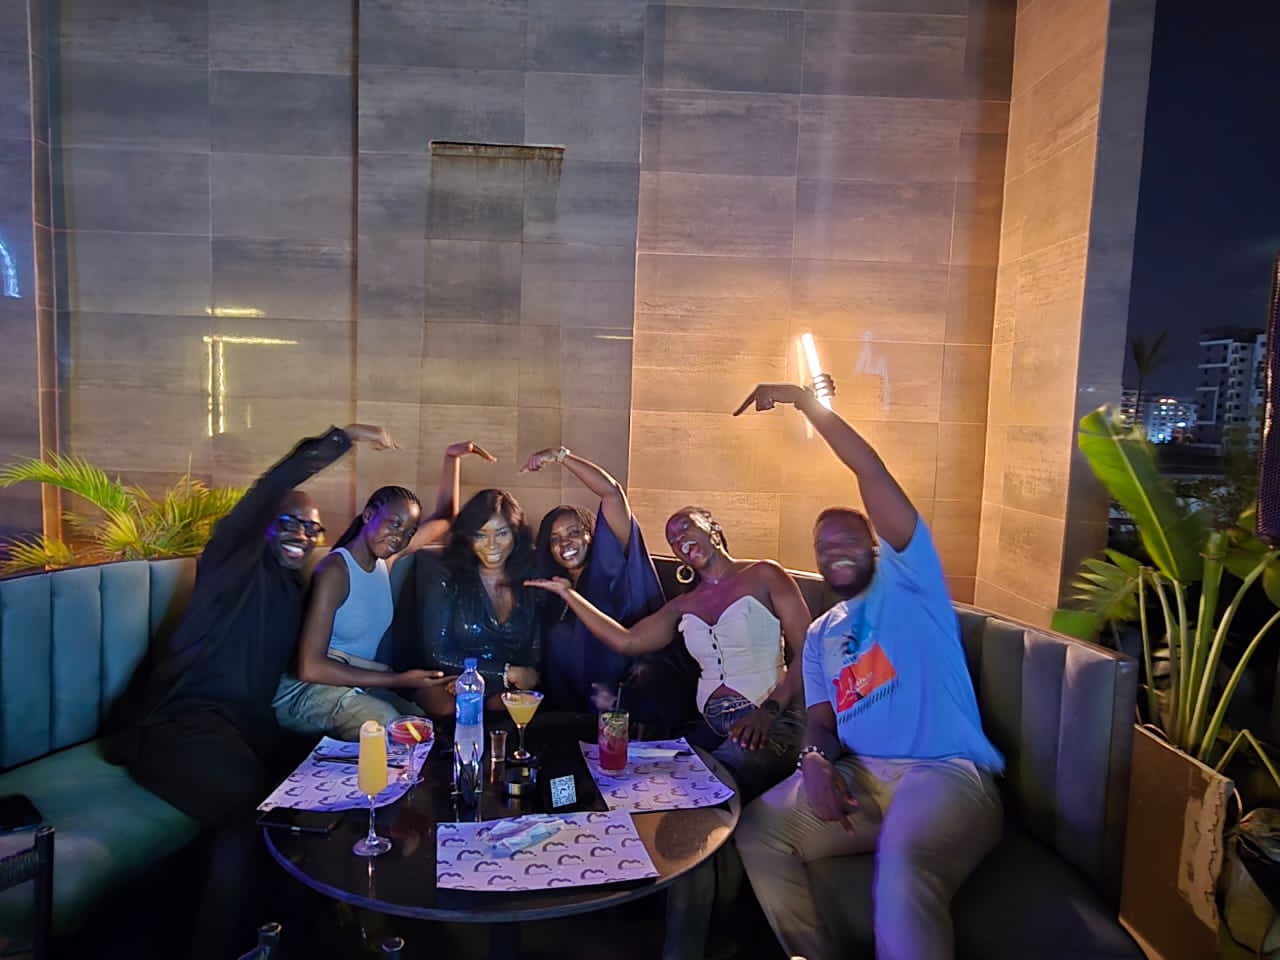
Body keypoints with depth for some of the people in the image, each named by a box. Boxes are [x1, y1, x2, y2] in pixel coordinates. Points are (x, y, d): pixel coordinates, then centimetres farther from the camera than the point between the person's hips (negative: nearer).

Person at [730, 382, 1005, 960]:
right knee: (757, 832, -12)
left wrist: (805, 401, -4)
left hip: (945, 772, -6)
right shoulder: (820, 635, 24)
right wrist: (815, 758, -10)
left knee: (903, 868, -37)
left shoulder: (906, 582, 7)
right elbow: (821, 718, 16)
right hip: (857, 776, 6)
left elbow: (871, 472, -4)